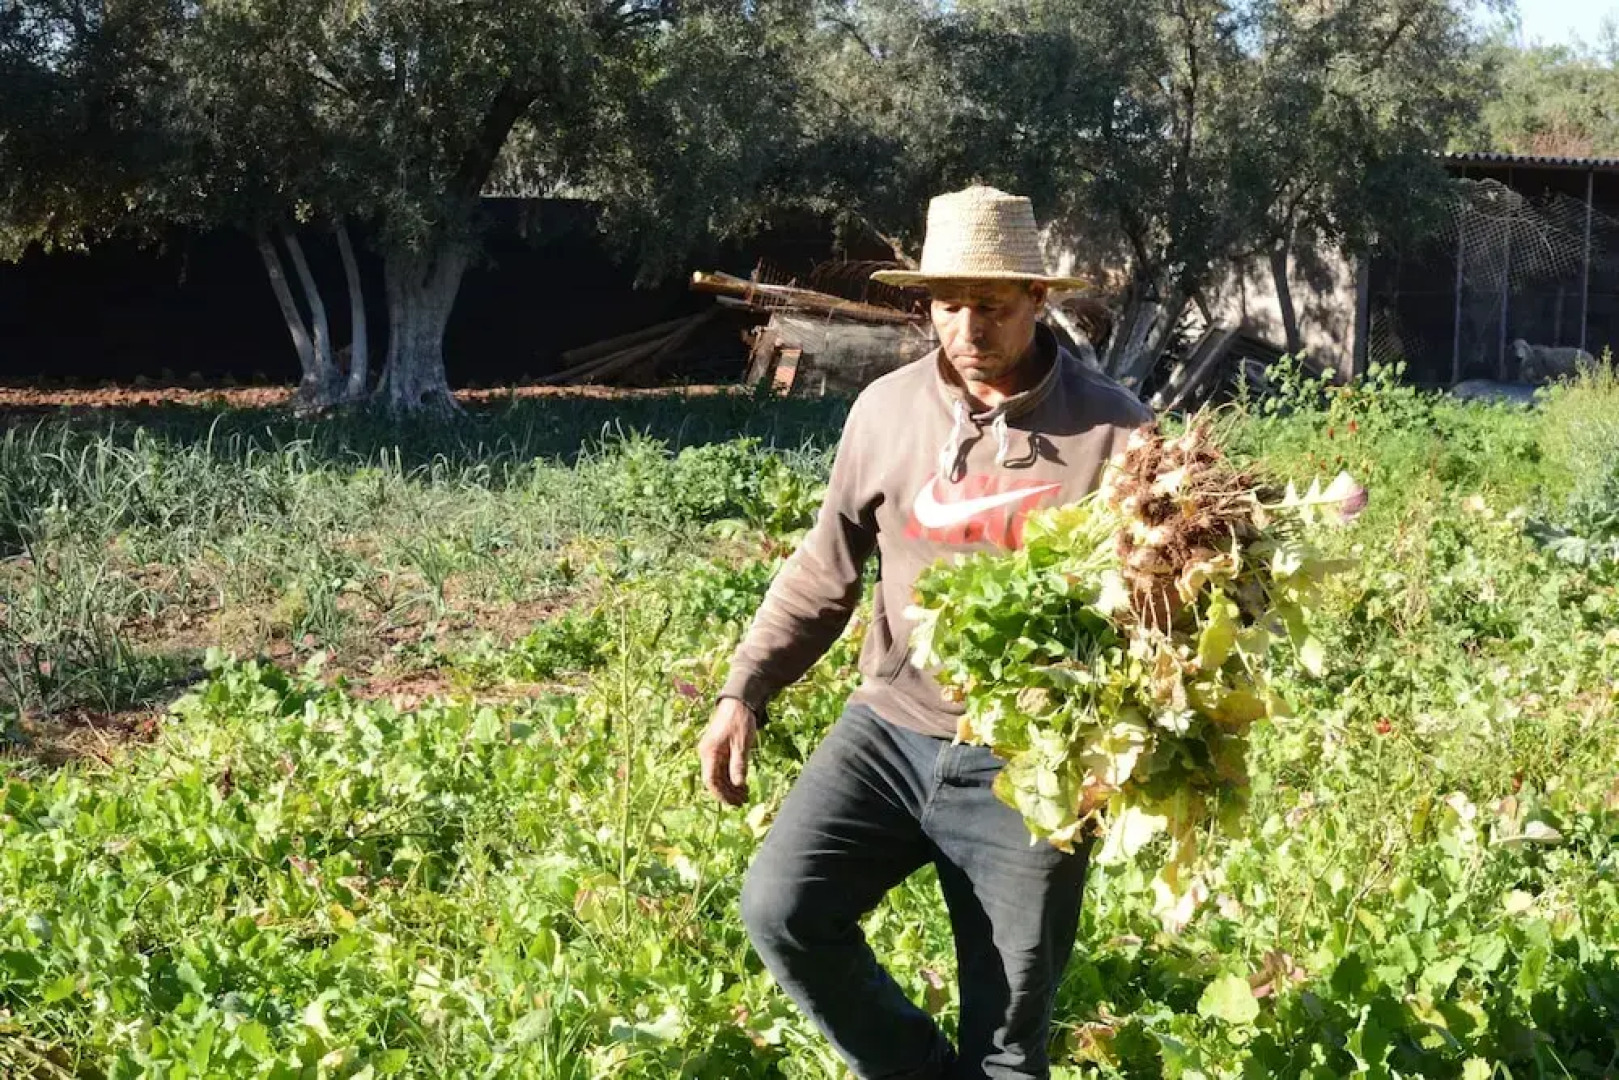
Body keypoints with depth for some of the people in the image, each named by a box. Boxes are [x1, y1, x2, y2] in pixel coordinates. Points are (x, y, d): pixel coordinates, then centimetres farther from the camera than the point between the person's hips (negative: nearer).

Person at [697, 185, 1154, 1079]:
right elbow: (824, 571, 12)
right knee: (780, 907, -16)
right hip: (890, 732, 3)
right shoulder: (886, 410, 4)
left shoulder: (1113, 432, -6)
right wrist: (744, 692, 5)